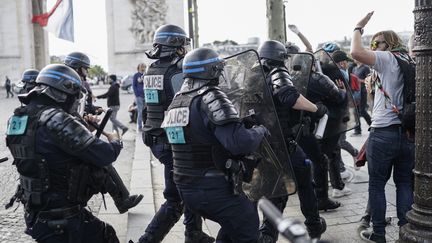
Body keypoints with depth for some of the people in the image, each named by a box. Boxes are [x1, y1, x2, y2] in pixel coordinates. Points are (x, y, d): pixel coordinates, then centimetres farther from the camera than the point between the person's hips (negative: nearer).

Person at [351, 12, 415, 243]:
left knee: (377, 185, 5)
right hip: (410, 133, 7)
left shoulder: (387, 59, -5)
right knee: (405, 184, 12)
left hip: (383, 133, -6)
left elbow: (356, 52, -20)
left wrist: (358, 28, -6)